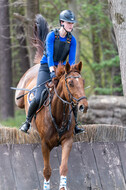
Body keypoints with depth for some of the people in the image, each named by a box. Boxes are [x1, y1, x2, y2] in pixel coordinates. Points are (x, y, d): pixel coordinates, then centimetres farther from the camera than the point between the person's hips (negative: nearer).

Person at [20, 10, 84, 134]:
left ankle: (75, 124, 2)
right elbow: (49, 55, -20)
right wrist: (52, 72, -32)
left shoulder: (72, 40, 0)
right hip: (46, 68, -3)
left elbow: (72, 59, -5)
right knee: (39, 97, -14)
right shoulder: (52, 35, -11)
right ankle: (27, 122, 5)